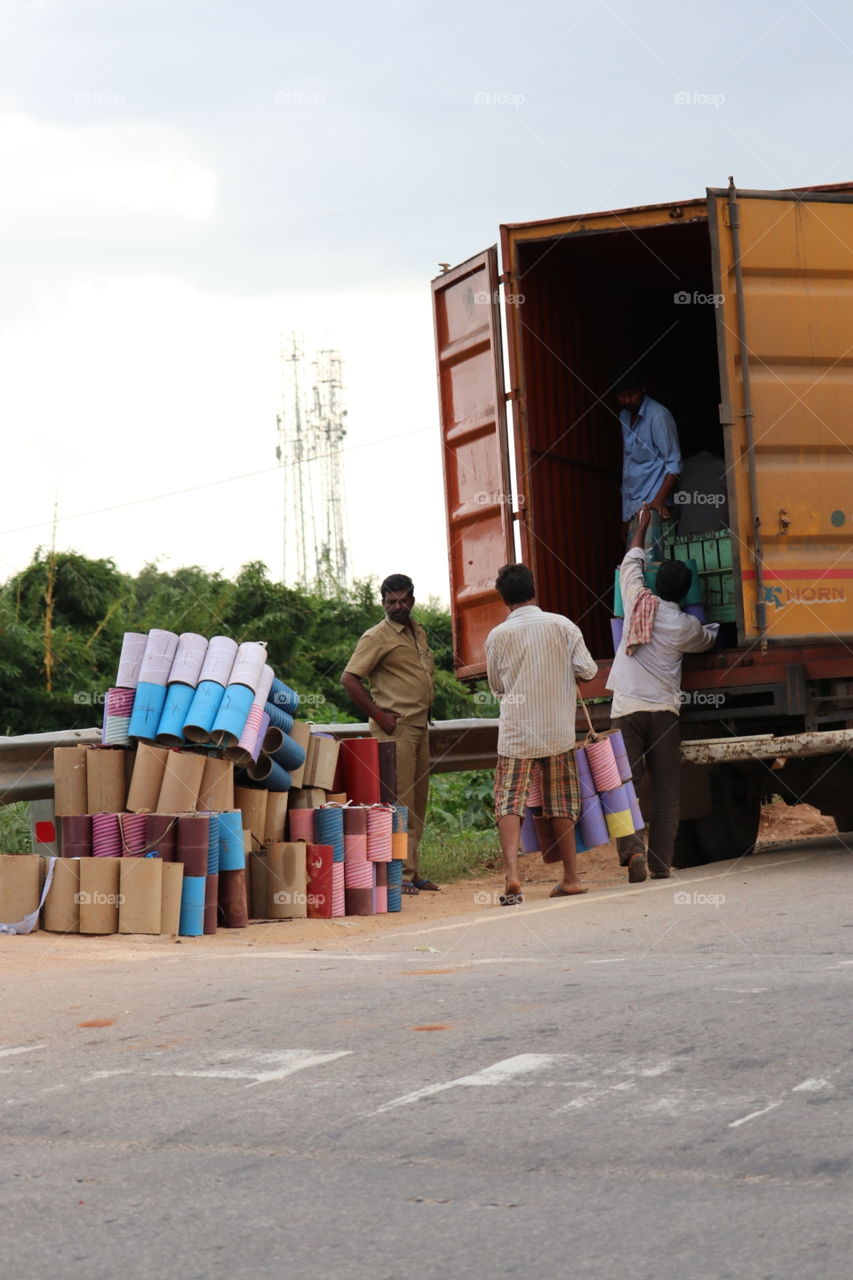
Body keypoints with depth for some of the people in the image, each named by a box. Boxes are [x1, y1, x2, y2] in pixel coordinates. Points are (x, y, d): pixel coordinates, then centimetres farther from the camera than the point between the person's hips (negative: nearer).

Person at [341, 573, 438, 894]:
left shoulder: (418, 631, 17)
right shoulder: (377, 637, -8)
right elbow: (349, 678, -14)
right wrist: (379, 715, -15)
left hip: (420, 725, 8)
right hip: (395, 727, -8)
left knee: (417, 801, 9)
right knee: (399, 801, -10)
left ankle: (412, 871, 14)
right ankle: (399, 874, -9)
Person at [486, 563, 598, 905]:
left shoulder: (497, 636, -3)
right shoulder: (562, 625, -3)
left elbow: (497, 687, 9)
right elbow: (587, 670, -3)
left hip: (516, 732, -1)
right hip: (558, 730, 2)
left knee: (509, 802, -2)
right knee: (561, 805, 12)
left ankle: (511, 872, -22)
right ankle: (571, 878, 16)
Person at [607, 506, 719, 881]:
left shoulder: (637, 600, 4)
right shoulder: (687, 626, 2)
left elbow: (630, 563, 23)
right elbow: (709, 638, 25)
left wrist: (643, 524, 36)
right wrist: (716, 625, 47)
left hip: (626, 709, 1)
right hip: (664, 710, 0)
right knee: (665, 788, 4)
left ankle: (631, 848, -23)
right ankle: (661, 863, 0)